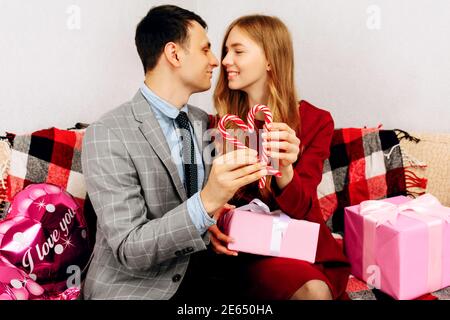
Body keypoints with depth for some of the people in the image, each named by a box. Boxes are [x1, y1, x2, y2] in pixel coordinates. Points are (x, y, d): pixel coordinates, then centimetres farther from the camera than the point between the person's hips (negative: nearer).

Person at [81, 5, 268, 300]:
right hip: (131, 287, -5)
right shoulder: (107, 136, -17)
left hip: (196, 275, 5)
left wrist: (211, 224, -8)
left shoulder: (202, 122, 4)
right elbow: (129, 249, -21)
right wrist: (207, 202, -33)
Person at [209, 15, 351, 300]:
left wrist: (285, 171, -31)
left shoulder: (316, 122, -2)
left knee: (318, 289, -31)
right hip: (250, 246, 0)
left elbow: (300, 209, -9)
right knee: (312, 291, -29)